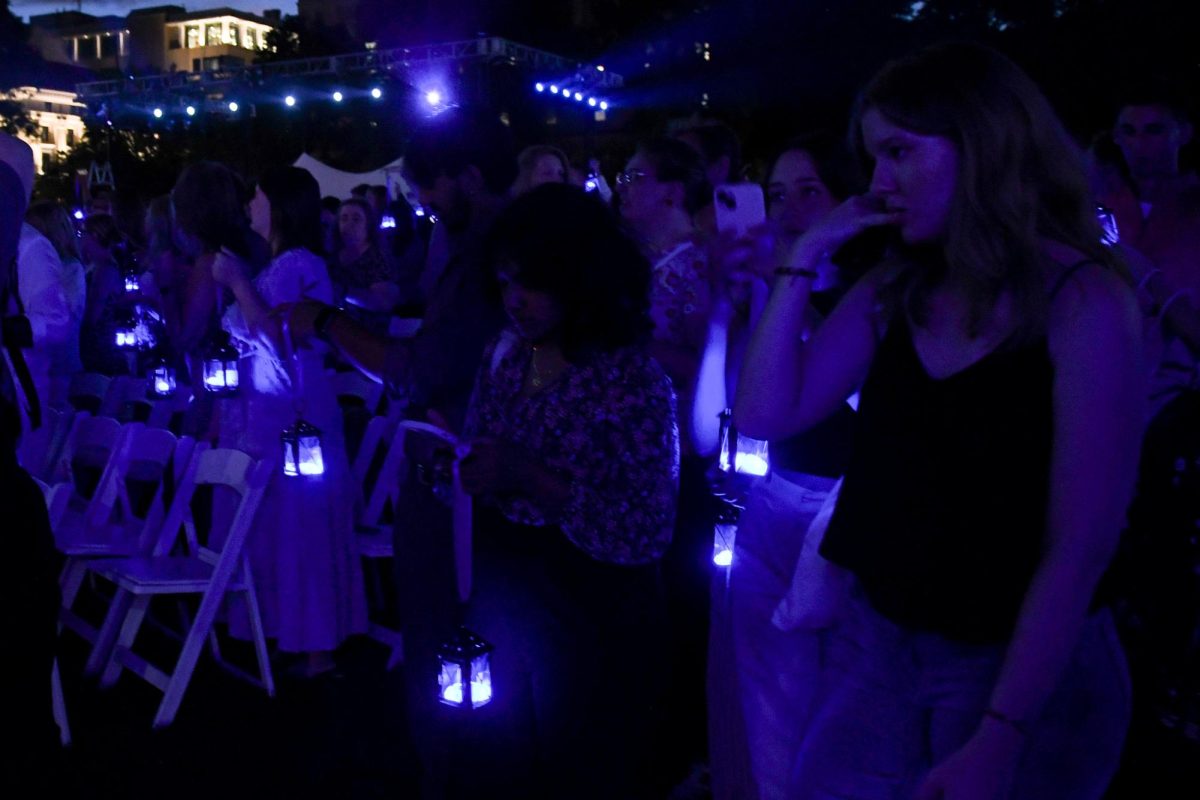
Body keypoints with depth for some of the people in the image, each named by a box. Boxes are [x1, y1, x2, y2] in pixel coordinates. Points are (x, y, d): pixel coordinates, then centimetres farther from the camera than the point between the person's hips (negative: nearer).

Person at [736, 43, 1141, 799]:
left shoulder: (1082, 299, -15)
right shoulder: (893, 290, 0)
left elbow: (1080, 548, -18)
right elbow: (766, 414, -4)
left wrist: (997, 739, -20)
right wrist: (803, 261, -9)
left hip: (1027, 669, -4)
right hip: (877, 641, 5)